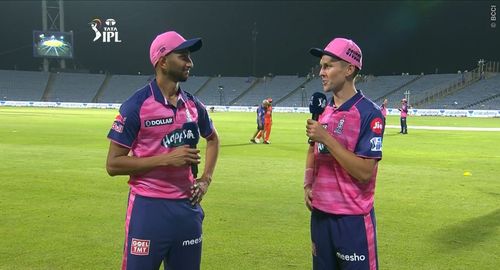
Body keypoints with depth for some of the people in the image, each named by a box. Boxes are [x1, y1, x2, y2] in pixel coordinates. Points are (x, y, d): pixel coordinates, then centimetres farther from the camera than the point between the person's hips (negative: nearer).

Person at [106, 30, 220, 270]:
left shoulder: (193, 105, 7)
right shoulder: (136, 105, -10)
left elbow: (213, 139, 26)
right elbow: (113, 164, -12)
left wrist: (205, 179, 11)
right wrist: (167, 159, -19)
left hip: (188, 207, 6)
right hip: (149, 208, -5)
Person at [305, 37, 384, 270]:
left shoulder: (369, 114, -15)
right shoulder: (322, 110, 8)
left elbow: (365, 172, -22)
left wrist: (326, 138, -22)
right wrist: (307, 185, 5)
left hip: (353, 218, -7)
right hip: (319, 213, 7)